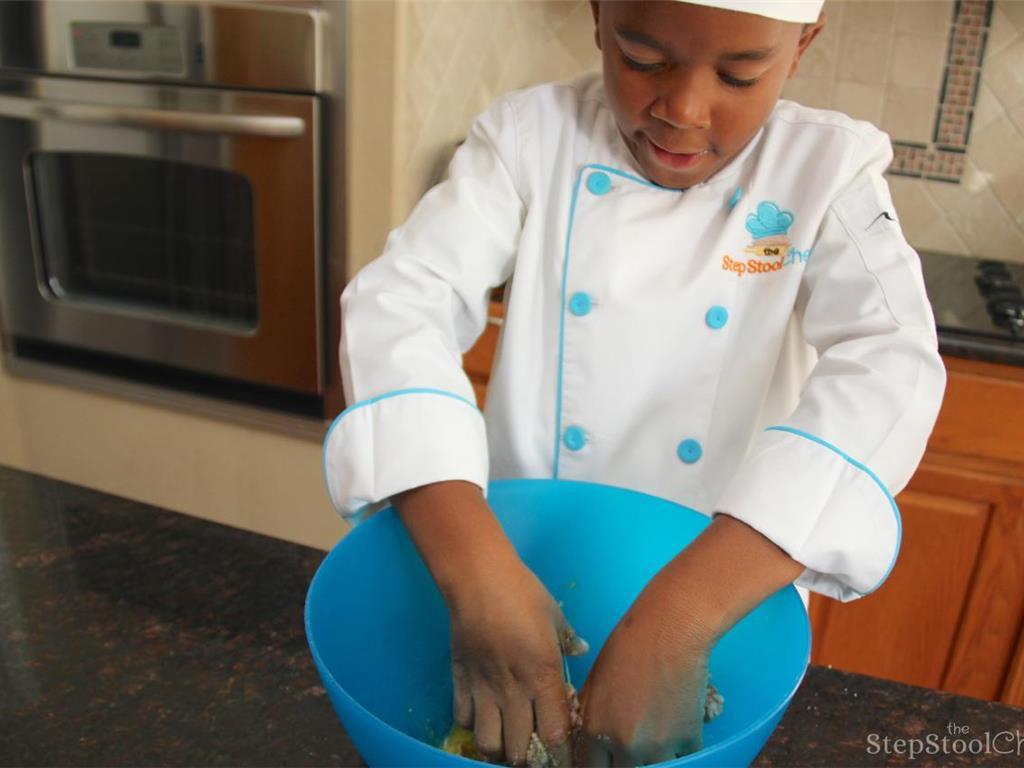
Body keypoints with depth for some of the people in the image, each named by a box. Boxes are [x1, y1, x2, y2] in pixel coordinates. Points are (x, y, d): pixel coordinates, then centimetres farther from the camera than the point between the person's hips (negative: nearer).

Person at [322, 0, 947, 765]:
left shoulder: (830, 169, -12)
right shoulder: (533, 136, -12)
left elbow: (889, 367, -27)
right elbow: (401, 303, -23)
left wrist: (678, 619, -39)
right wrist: (478, 575, -37)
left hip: (723, 608, 1)